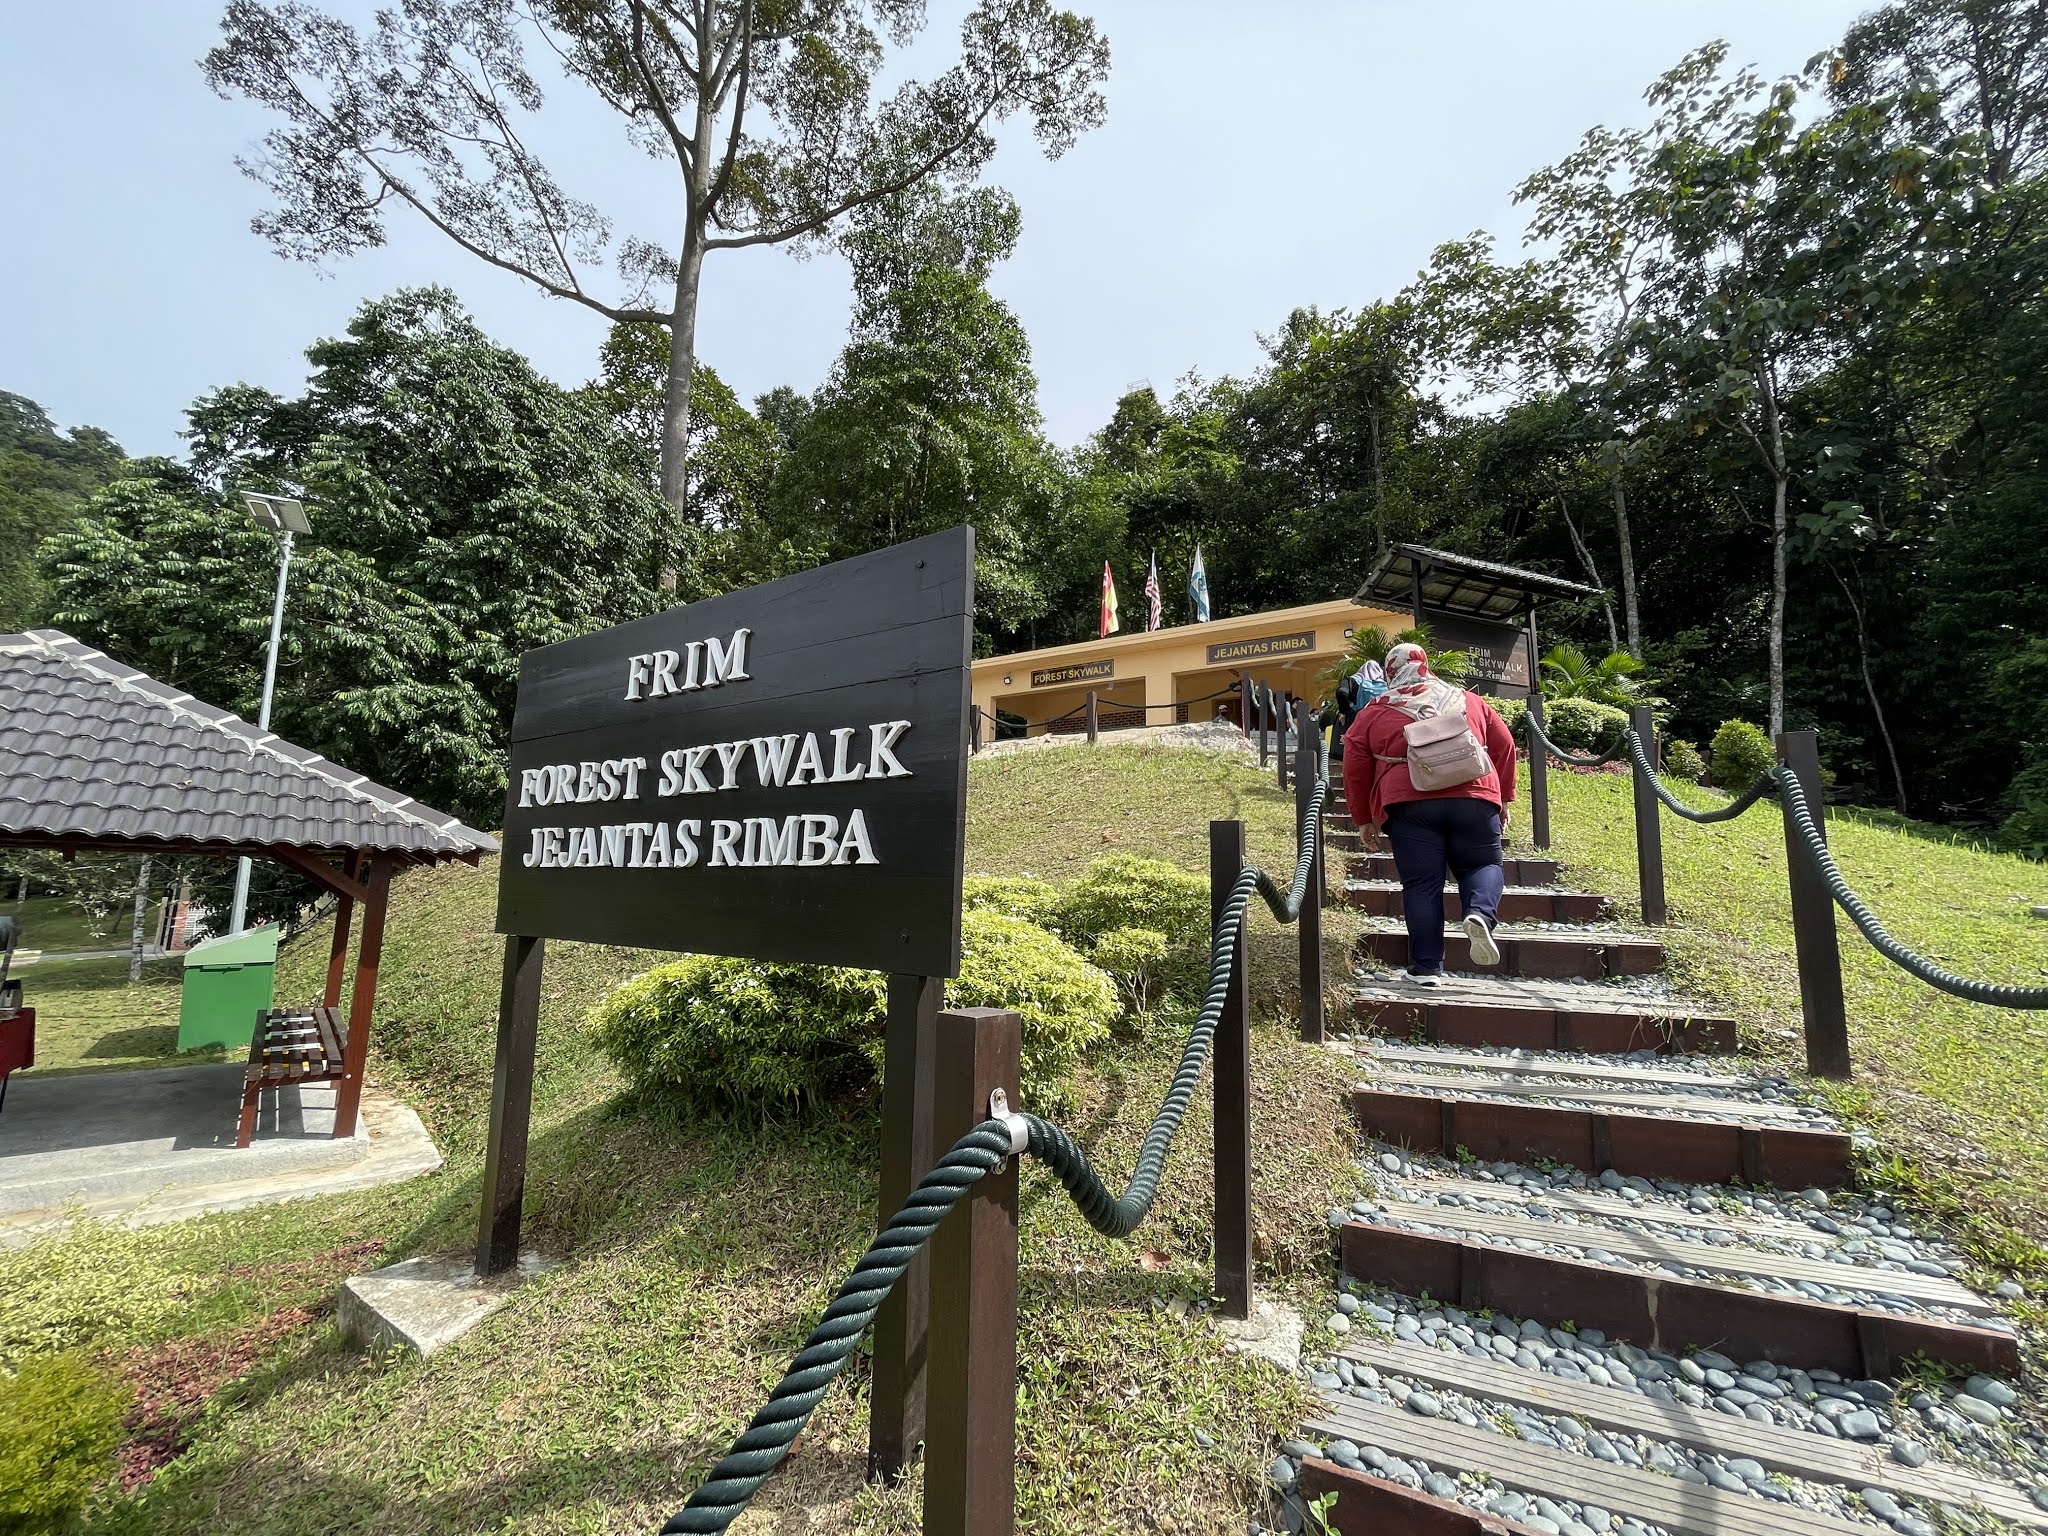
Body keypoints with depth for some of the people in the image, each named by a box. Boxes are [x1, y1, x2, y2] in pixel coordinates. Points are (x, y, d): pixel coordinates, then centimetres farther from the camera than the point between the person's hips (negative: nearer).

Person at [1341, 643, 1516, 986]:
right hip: (1474, 798, 1)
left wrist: (1364, 819, 19)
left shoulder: (1373, 713, 13)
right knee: (1484, 864, 17)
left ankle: (1427, 968, 3)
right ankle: (1480, 914, -12)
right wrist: (1503, 799, 26)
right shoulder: (1468, 701, 19)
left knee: (1421, 885, 3)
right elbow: (1504, 747, 18)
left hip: (1409, 805, -1)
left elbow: (1355, 771, 11)